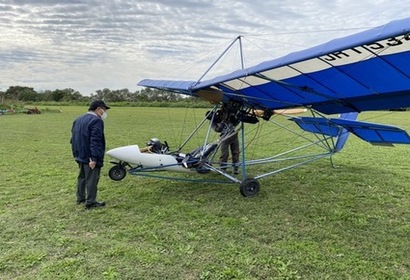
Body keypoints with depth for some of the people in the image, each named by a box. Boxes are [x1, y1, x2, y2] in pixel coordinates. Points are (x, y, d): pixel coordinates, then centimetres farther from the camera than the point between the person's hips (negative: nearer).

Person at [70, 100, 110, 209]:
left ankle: (80, 198, 32)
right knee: (92, 179, 0)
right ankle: (90, 202, 8)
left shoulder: (78, 119, 13)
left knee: (81, 177, 21)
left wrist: (76, 153, 23)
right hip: (90, 157, -9)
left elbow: (73, 138, 18)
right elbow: (95, 141, -25)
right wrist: (94, 158, -27)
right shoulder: (96, 121, -18)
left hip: (80, 155, 9)